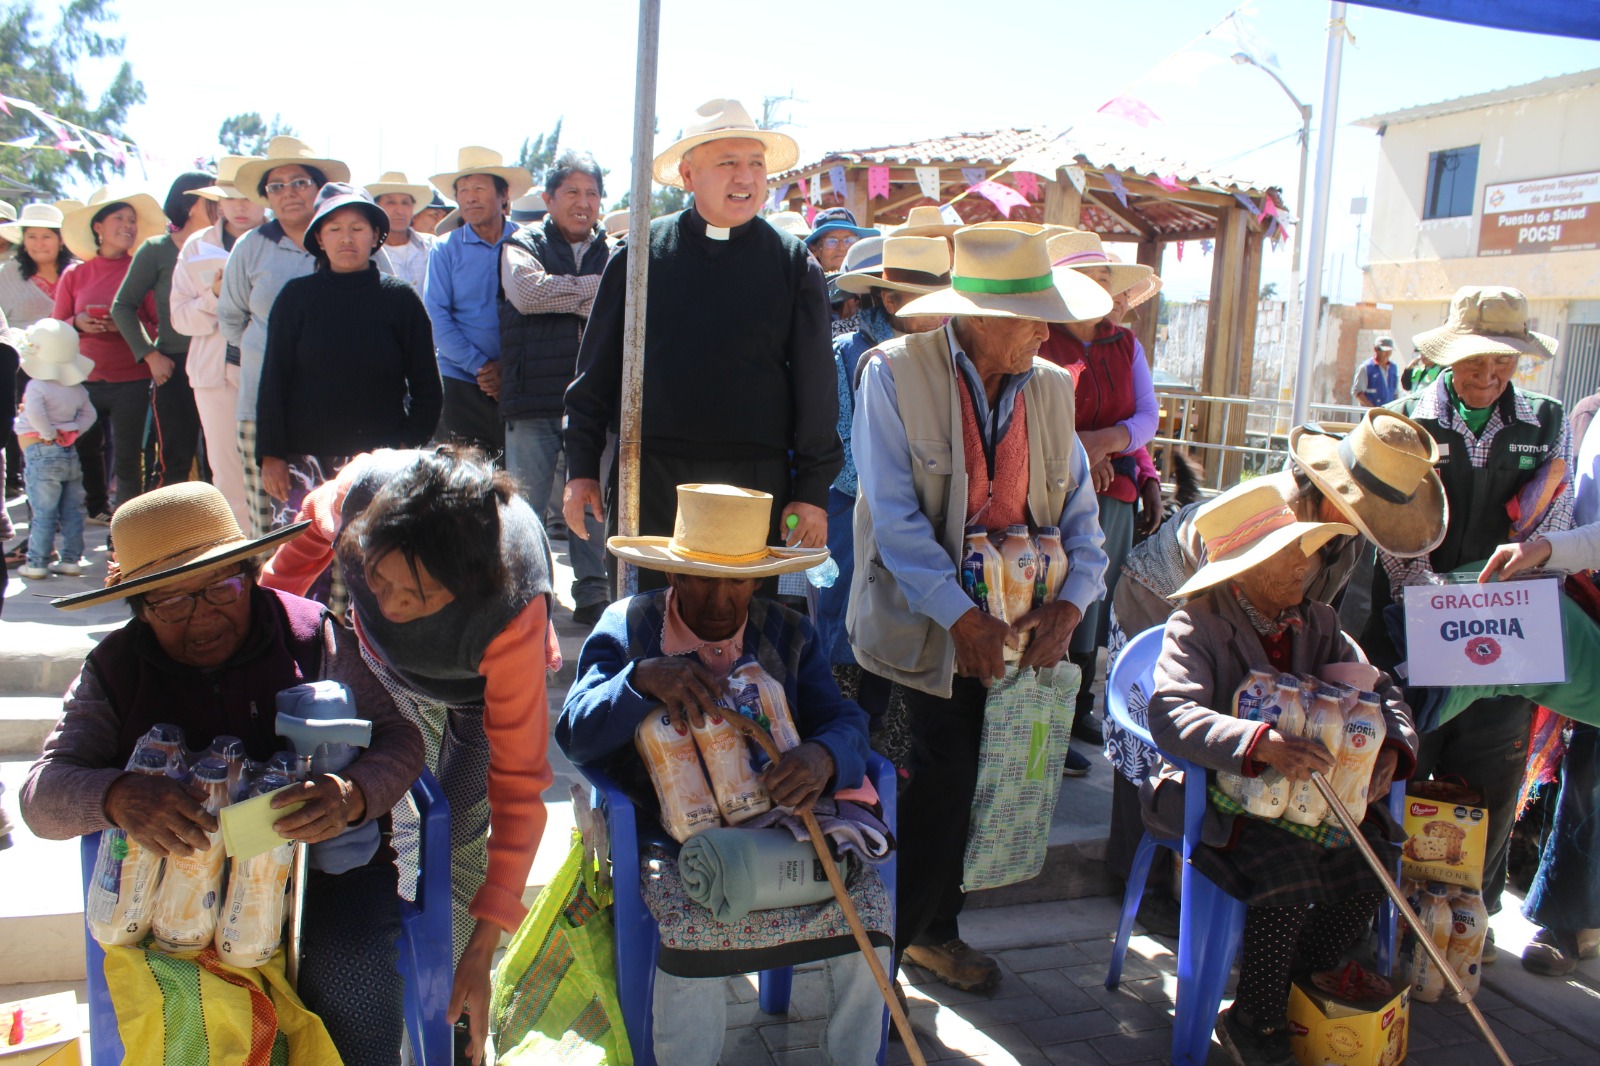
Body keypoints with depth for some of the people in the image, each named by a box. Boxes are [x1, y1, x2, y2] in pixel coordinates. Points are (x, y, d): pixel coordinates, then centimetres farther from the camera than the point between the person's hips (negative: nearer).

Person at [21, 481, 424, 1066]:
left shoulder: (313, 633, -4)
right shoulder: (115, 668, 2)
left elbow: (399, 737, -5)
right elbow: (41, 794, -5)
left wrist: (354, 795, -30)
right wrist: (117, 796, -30)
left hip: (325, 861, -1)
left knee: (349, 974, -27)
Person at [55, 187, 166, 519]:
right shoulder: (74, 274, 8)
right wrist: (78, 323, -10)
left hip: (131, 380, -2)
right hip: (83, 379, 2)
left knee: (127, 460, 0)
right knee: (85, 455, 8)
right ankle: (94, 511, 26)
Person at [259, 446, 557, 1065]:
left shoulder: (511, 618, -45)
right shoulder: (361, 490, -37)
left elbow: (518, 786, -37)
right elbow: (313, 526, -8)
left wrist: (482, 950, -36)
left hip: (478, 691, -3)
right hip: (391, 669, 4)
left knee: (457, 848, -8)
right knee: (403, 823, 4)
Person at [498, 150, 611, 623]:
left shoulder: (612, 253, 13)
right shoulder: (524, 244, 8)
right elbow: (527, 291, -13)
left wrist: (563, 296, -8)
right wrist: (597, 286, -8)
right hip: (535, 397, -2)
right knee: (525, 505, 1)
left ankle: (592, 592, 17)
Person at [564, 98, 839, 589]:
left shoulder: (792, 263, 4)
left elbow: (815, 385, 4)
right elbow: (596, 369, 9)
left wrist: (813, 490, -1)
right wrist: (581, 468, 5)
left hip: (756, 478, -1)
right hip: (651, 479, 1)